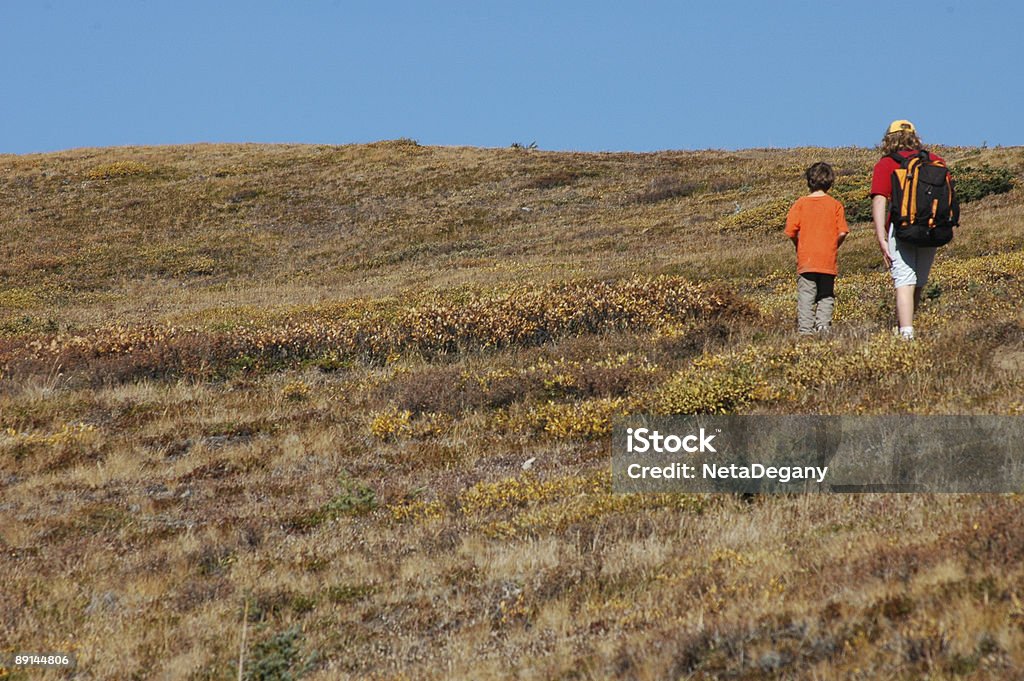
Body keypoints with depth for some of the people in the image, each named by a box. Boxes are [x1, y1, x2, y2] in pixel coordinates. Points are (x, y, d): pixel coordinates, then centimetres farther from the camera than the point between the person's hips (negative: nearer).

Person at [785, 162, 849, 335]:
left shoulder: (801, 203, 0)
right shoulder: (835, 205, 1)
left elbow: (791, 231, -5)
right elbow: (842, 232, -4)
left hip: (806, 260, -1)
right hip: (828, 261, 1)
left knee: (806, 296, 0)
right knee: (826, 297, 8)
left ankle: (805, 328, -6)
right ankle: (823, 326, -3)